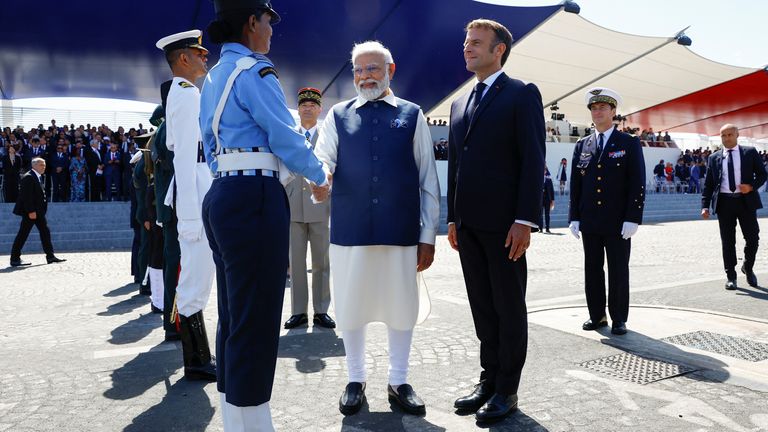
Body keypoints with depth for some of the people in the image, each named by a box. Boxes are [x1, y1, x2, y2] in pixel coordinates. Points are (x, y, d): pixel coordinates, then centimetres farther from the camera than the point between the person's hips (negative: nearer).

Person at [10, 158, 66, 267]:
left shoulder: (38, 177, 15)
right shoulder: (28, 177, -15)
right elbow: (26, 196, -21)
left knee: (45, 232, 9)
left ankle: (50, 256, 13)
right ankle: (15, 259, 3)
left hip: (38, 210, 10)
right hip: (30, 211, -10)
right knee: (23, 234, -4)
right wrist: (31, 211, -23)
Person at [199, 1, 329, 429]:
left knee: (234, 315, 14)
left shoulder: (213, 78, 20)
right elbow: (286, 137, -10)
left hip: (223, 196, 10)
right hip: (254, 198, -10)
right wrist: (320, 180, 4)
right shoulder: (254, 71, -8)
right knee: (256, 318, -4)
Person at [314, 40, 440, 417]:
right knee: (350, 307, 9)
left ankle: (399, 382, 28)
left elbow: (428, 180, 6)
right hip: (349, 230, 1)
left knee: (401, 306, 9)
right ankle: (355, 380, 29)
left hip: (401, 231, 0)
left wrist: (428, 235, 2)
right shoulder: (338, 116, 10)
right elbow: (322, 160, 0)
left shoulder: (412, 116, 8)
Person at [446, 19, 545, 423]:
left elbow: (533, 161, -10)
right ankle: (489, 378, 25)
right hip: (468, 225, 6)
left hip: (503, 223, -6)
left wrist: (524, 220, -16)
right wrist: (453, 218, 13)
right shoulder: (460, 103, 17)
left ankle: (507, 390, 16)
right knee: (482, 307, 13)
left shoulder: (522, 94, -2)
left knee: (509, 307, 5)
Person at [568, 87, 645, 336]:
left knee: (618, 271, 4)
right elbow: (575, 185, 9)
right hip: (589, 222, 3)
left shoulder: (629, 144, 2)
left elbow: (637, 184, -4)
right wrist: (574, 218, 2)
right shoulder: (582, 146, 11)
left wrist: (632, 219, -12)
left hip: (618, 222, -3)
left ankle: (619, 319, 15)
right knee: (592, 270, 8)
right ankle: (597, 316, 19)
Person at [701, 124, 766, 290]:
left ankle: (748, 267, 29)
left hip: (746, 201, 0)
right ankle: (731, 277, 13)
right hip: (724, 202, 0)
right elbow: (708, 184, 8)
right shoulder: (714, 158, 9)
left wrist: (752, 186, -13)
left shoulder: (750, 153, 7)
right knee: (728, 241, 3)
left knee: (753, 238, 2)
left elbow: (762, 174, 8)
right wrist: (705, 206, -2)